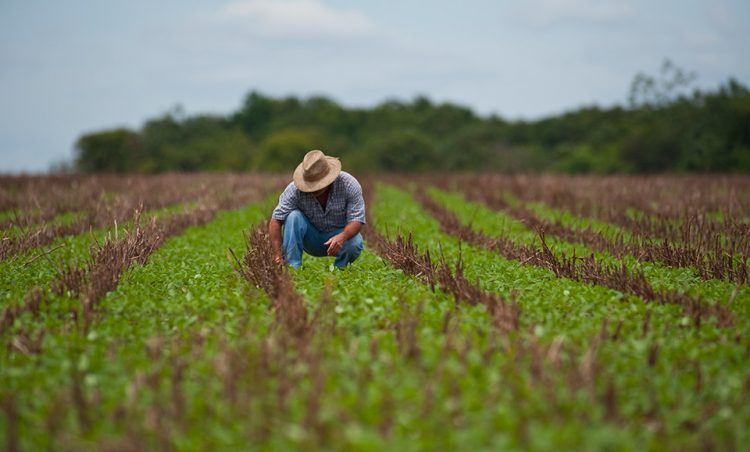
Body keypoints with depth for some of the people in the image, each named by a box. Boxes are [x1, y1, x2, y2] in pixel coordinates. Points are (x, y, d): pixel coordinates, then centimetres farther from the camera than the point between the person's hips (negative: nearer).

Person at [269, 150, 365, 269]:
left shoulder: (349, 184, -23)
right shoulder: (295, 189, -23)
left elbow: (356, 220, -24)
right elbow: (276, 221, -24)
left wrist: (342, 237, -47)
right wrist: (278, 258, -34)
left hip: (340, 233, 0)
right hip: (311, 240, 1)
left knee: (354, 243, -33)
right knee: (294, 216, -28)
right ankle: (292, 267, -25)